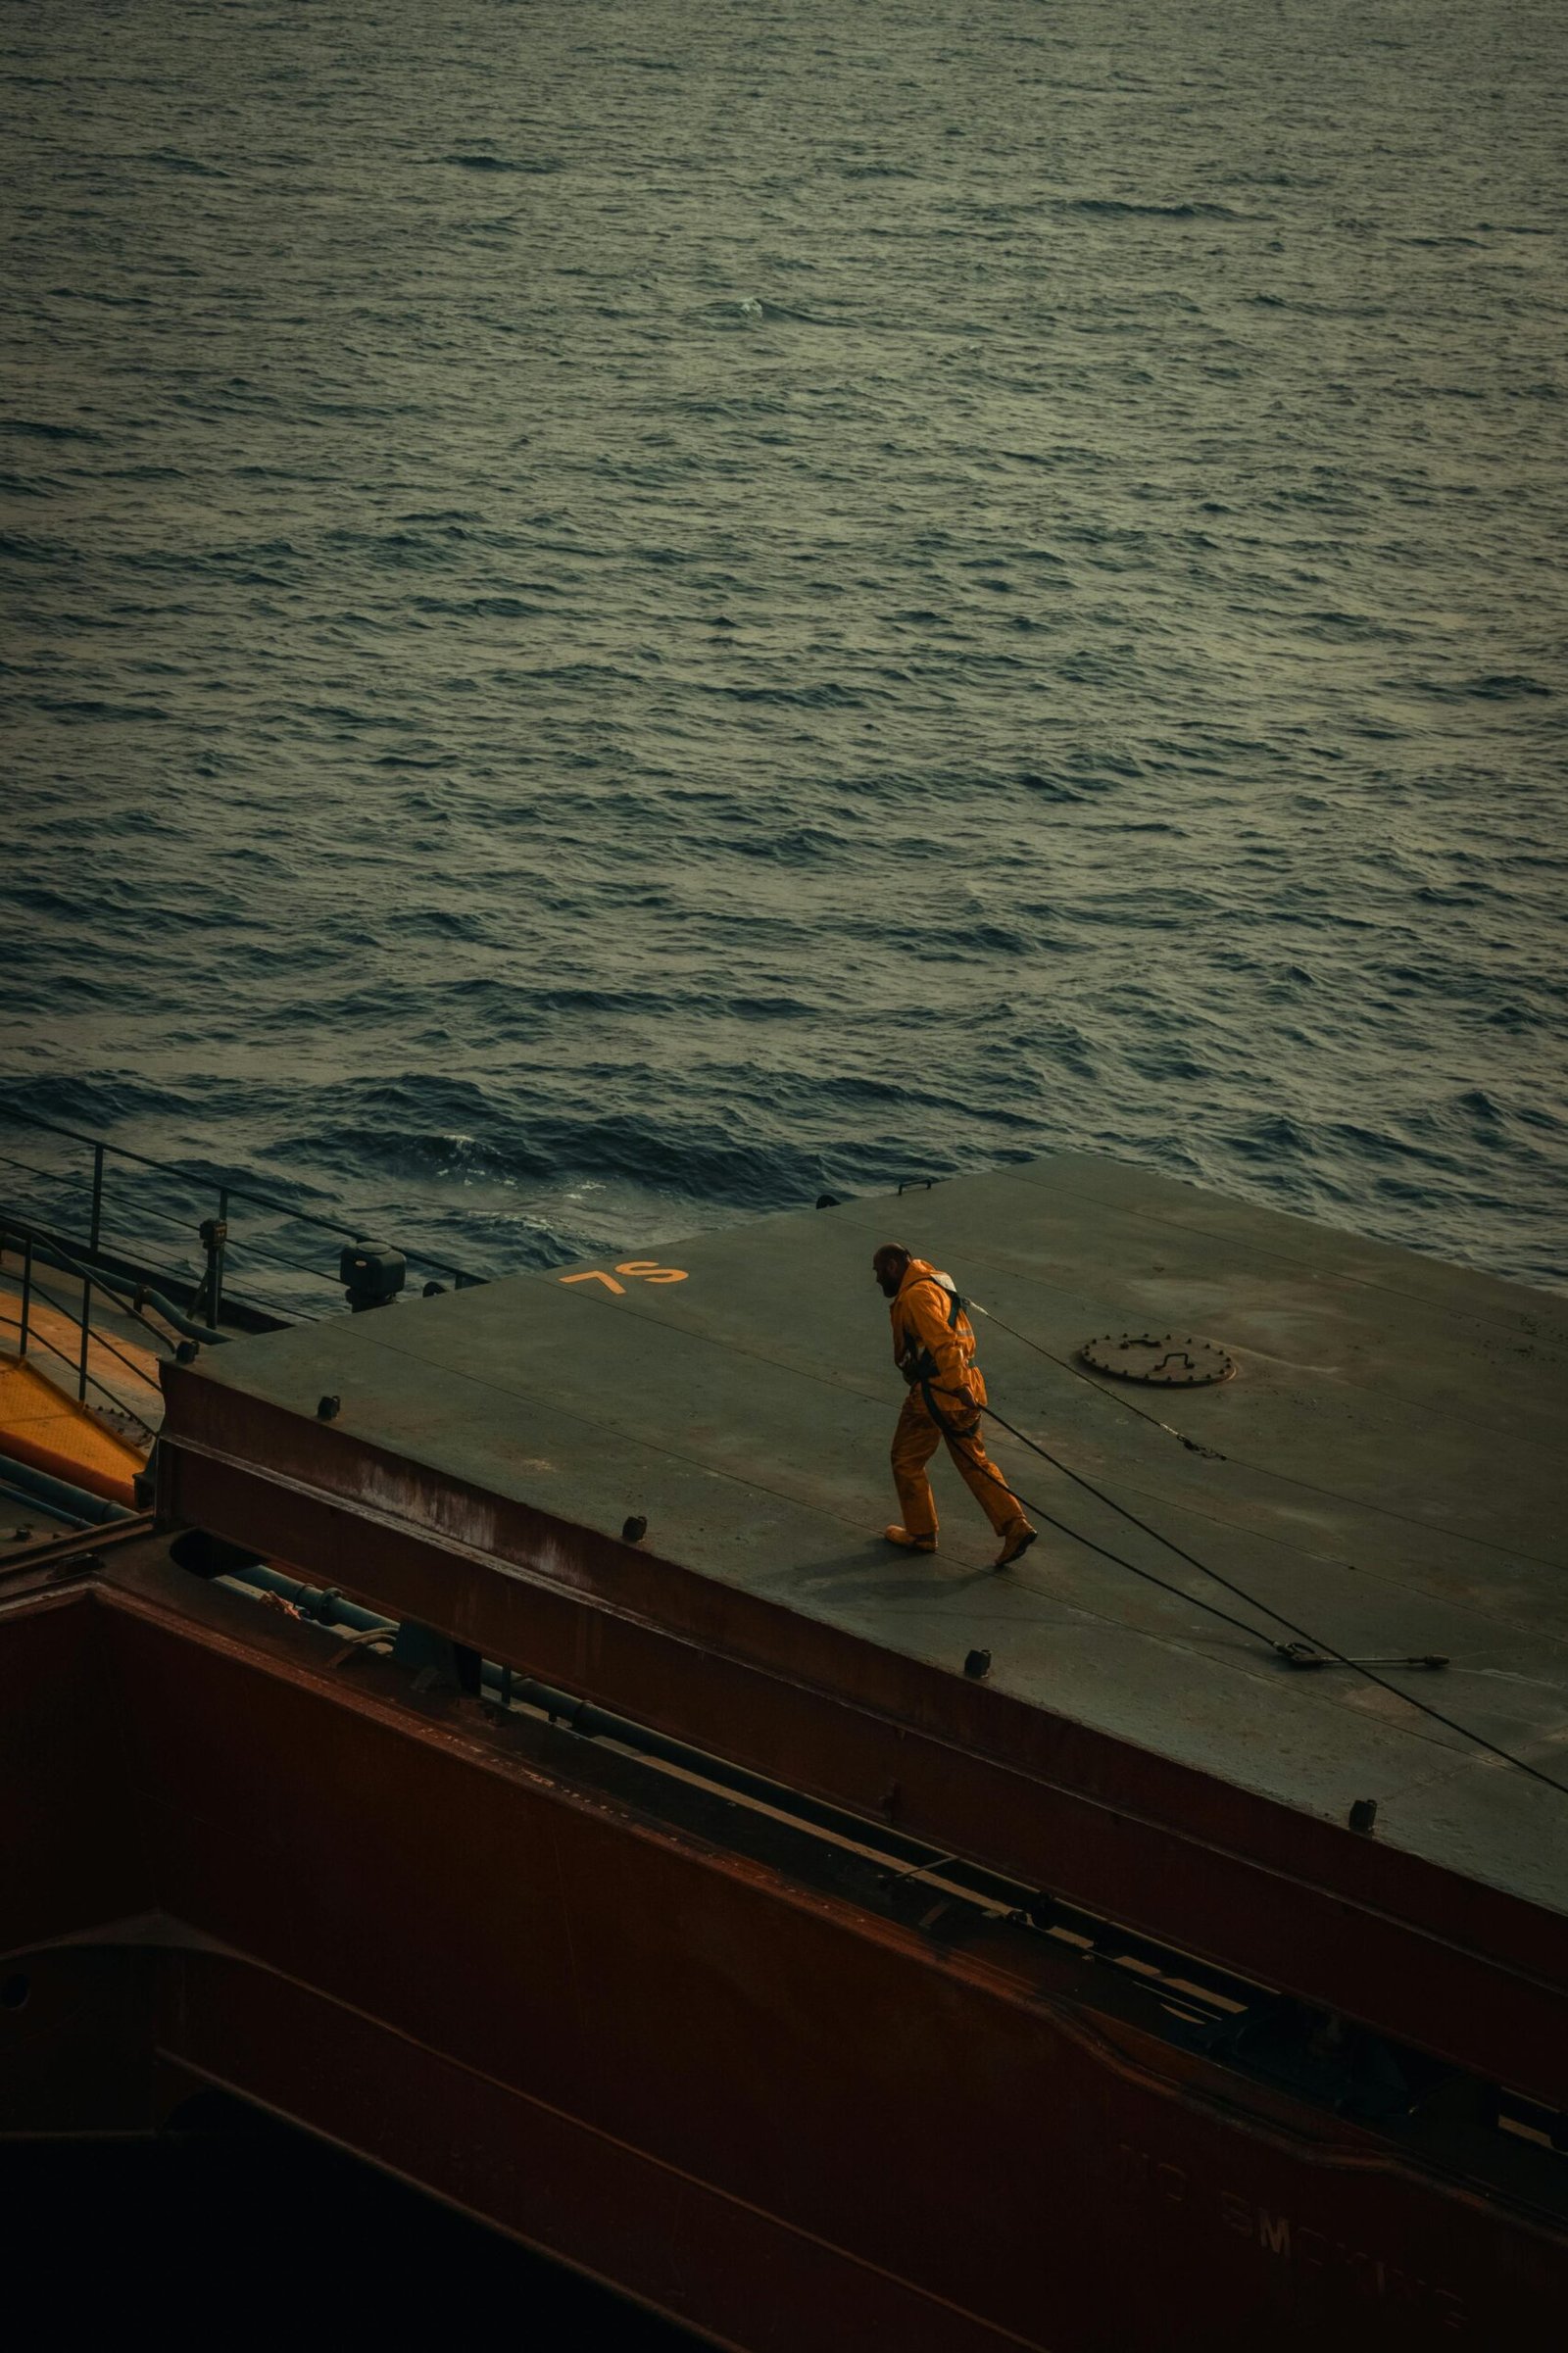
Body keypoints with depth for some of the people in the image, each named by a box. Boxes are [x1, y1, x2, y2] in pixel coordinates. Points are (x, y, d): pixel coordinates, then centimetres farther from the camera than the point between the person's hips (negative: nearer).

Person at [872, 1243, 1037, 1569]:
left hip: (934, 1392, -9)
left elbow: (942, 1342, -25)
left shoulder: (916, 1295, -15)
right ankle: (1015, 1526, 1)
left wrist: (959, 1386, -31)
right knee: (974, 1461, 11)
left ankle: (920, 1533, 18)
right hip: (962, 1388, 9)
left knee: (907, 1461, 8)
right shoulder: (936, 1284, 18)